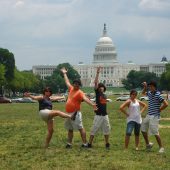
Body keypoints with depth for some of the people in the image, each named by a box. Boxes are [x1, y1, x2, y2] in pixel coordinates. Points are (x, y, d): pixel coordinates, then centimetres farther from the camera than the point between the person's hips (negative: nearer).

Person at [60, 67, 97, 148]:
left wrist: (92, 104, -44)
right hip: (69, 113, 9)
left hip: (76, 113, -9)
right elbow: (67, 82, 30)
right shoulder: (71, 89, 13)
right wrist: (64, 73, 40)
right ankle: (69, 143, 22)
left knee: (81, 128, -8)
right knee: (70, 129, 14)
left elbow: (85, 98, -27)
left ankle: (85, 144, -9)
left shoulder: (80, 92, -11)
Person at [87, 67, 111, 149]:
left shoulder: (105, 95, 14)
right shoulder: (97, 93, -2)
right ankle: (89, 144, -1)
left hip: (105, 115, 6)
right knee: (94, 130, -5)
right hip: (98, 115, -5)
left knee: (106, 130, 10)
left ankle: (107, 144, 21)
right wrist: (98, 72, -17)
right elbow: (95, 82, -12)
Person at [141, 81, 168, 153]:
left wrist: (159, 110, -12)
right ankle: (148, 144, 28)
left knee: (155, 132, -9)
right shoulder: (150, 93, 8)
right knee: (143, 129, 14)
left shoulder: (158, 95, -17)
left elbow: (166, 104, -21)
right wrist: (145, 87, 12)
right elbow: (143, 93, 31)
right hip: (148, 115, 9)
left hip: (154, 116, -9)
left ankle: (161, 148, 0)